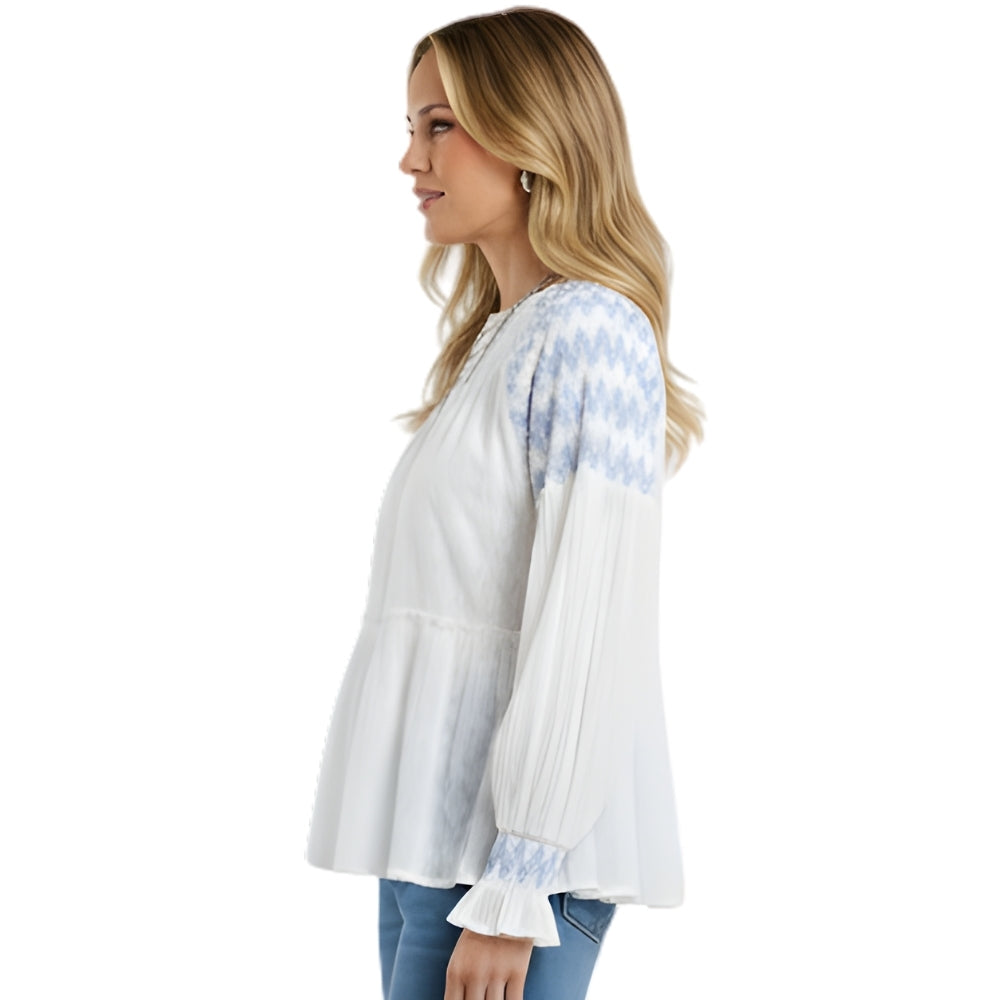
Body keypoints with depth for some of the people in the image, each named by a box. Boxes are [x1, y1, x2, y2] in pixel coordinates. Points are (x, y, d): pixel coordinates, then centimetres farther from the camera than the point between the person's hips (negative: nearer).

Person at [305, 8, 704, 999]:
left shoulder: (590, 332, -12)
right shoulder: (495, 342, 17)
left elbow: (582, 630, -18)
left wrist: (511, 891, -19)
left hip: (514, 847, -8)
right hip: (432, 841, 8)